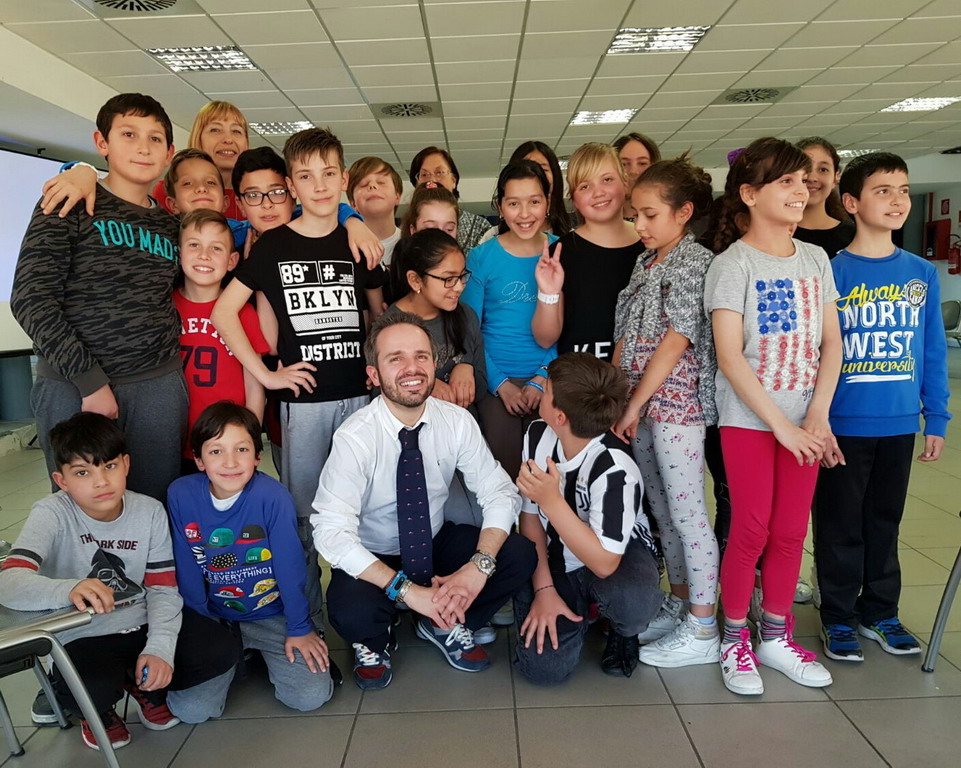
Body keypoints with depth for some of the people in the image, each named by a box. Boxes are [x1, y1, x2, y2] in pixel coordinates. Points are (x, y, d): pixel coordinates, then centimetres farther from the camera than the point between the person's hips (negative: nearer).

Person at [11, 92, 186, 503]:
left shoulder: (169, 224, 13)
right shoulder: (70, 205, 0)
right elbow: (31, 299, -8)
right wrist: (88, 379, -13)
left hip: (158, 388, 4)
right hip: (73, 386, -3)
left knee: (155, 504, 6)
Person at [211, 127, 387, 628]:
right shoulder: (272, 245, 0)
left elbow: (381, 312, 18)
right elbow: (223, 312, -1)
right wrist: (265, 375, -6)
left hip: (360, 395, 2)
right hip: (303, 399, -2)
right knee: (301, 512, 6)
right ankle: (304, 619, 22)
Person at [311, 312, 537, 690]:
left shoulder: (457, 422, -14)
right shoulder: (355, 437, -25)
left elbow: (500, 493, -11)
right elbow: (330, 531, -30)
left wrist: (479, 565, -28)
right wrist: (406, 590, -35)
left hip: (437, 542, 4)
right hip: (372, 557, -3)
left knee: (521, 555, -19)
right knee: (350, 612, -35)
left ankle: (444, 625, 9)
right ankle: (373, 643, 6)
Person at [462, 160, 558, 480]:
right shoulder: (481, 257, -2)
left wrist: (542, 380, -8)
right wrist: (501, 384, -7)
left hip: (547, 378, 1)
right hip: (496, 378, -1)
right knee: (506, 469, 0)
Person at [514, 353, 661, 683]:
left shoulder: (615, 471, -31)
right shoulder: (537, 436, -13)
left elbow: (604, 563, -30)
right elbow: (530, 517, -4)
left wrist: (552, 501, -38)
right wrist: (543, 588, -11)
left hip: (618, 558, -3)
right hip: (559, 559, 4)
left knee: (633, 605, -39)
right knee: (543, 666, -16)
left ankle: (623, 631, 1)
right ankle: (580, 610, 18)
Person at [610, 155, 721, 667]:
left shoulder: (696, 263, -10)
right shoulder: (645, 263, 14)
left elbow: (675, 342, -15)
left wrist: (634, 404, -14)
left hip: (676, 404, -8)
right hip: (639, 406, 8)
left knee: (688, 515, -2)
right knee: (663, 512, 16)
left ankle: (702, 630, 10)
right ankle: (679, 604, 30)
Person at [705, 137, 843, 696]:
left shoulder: (816, 259, 8)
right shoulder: (732, 264, -8)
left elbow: (832, 343, 7)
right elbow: (730, 356, -14)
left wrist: (818, 414, -6)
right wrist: (781, 425, -16)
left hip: (804, 421, 5)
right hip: (748, 419, -4)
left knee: (791, 532, 8)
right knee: (751, 532, -2)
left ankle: (776, 635, 26)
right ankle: (735, 638, 17)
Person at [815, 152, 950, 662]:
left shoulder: (922, 274, 4)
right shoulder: (829, 273, -8)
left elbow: (933, 352, 8)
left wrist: (937, 419, 6)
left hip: (900, 425, 4)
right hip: (843, 425, -4)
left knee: (885, 522, 17)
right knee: (840, 525, 8)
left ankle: (880, 610, 34)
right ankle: (837, 615, 24)